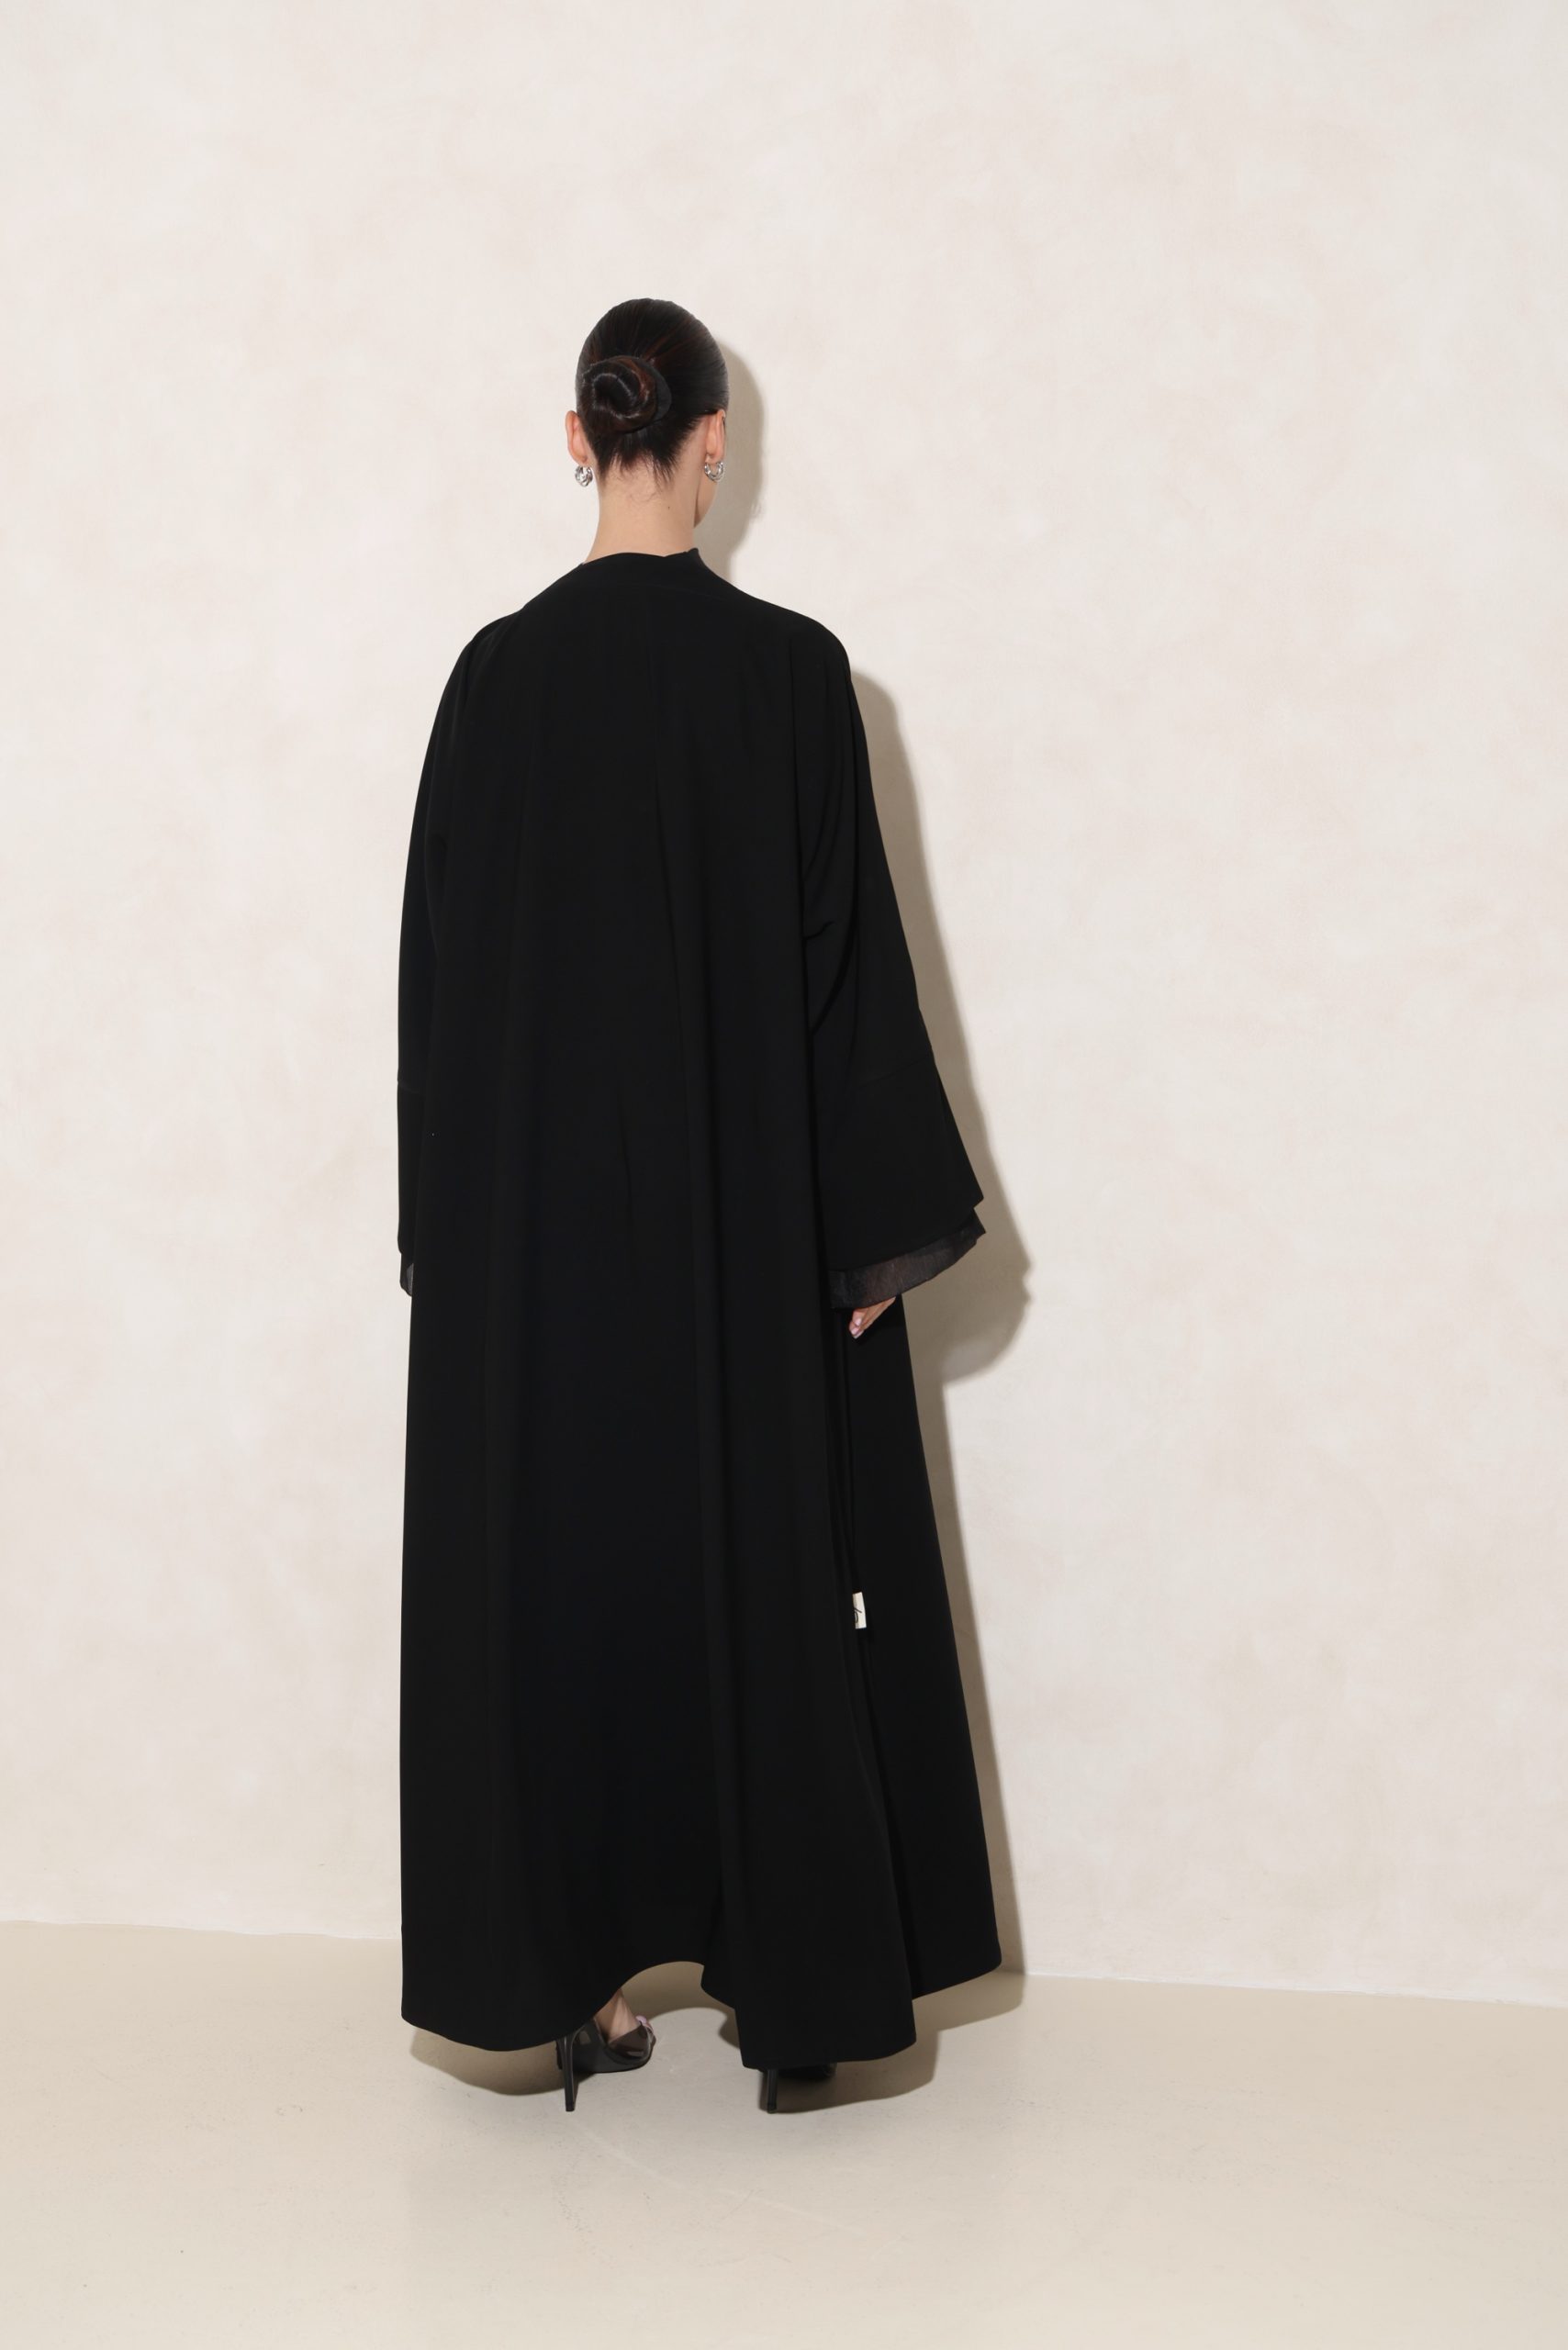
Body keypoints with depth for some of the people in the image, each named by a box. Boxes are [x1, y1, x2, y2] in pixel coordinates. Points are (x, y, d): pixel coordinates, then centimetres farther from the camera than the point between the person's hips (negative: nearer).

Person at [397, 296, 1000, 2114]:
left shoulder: (498, 672, -1)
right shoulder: (793, 670, -8)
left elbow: (441, 960, 2)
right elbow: (846, 955, -9)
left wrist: (453, 1216, 11)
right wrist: (883, 1214, -2)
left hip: (536, 1203, 2)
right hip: (747, 1203, -2)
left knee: (555, 1555, 9)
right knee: (770, 1552, 8)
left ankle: (578, 1982, 14)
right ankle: (787, 1978, 15)